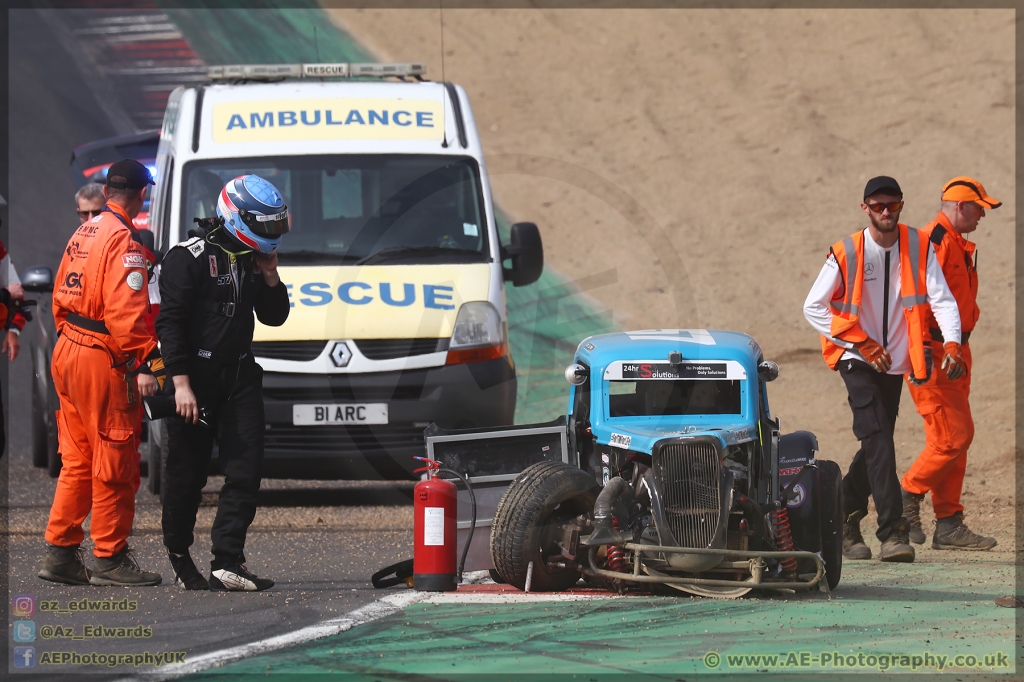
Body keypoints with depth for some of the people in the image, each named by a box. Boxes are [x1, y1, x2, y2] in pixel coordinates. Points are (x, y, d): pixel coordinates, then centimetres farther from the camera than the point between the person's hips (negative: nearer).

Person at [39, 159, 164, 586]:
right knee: (114, 464, -3)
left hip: (68, 353, 9)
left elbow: (61, 297, 18)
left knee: (77, 461, 14)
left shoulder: (84, 233, 13)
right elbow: (125, 311, -23)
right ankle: (111, 560, 0)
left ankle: (60, 552, 15)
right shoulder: (123, 242, -15)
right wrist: (144, 364, -23)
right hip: (102, 361, -9)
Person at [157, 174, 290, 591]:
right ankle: (179, 555, 20)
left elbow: (274, 317, 20)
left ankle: (227, 563, -9)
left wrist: (269, 278, 1)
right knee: (187, 474, 3)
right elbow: (169, 322, -13)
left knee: (246, 470, -6)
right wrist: (180, 383, -20)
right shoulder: (190, 258, -9)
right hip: (196, 379, -6)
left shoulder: (253, 260, 13)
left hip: (240, 376, 6)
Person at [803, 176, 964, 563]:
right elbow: (813, 307, -6)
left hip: (896, 361, 4)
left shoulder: (919, 247, -2)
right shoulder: (846, 254, -9)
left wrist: (952, 343, -29)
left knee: (877, 442, 10)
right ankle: (892, 532, -25)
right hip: (857, 361, -4)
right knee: (878, 439, -18)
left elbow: (941, 298, -10)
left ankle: (845, 521, 27)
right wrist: (862, 343, -12)